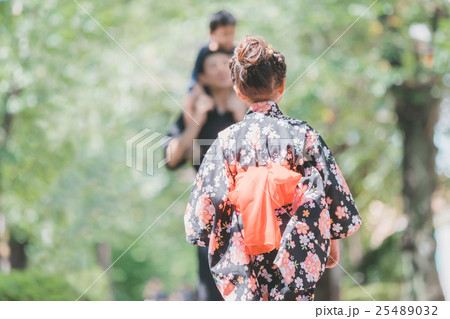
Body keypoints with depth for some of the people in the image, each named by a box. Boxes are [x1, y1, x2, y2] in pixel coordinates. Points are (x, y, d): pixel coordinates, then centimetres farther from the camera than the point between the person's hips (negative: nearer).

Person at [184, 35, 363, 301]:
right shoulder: (305, 135, -6)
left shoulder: (227, 141, -5)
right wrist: (334, 242, 13)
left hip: (242, 262, 0)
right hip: (298, 263, 0)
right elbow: (335, 192, -1)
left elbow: (205, 204, -2)